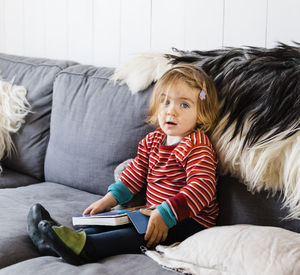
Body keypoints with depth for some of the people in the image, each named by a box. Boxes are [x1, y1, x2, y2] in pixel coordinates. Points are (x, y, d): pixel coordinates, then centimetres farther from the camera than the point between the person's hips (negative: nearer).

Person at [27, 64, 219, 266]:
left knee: (141, 234, -31)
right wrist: (112, 198, 4)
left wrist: (166, 214, -36)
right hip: (156, 212, 8)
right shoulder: (152, 141, 10)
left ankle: (84, 247, -48)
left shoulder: (198, 148, -16)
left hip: (189, 219, -8)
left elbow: (201, 187, -28)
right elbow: (136, 172, 18)